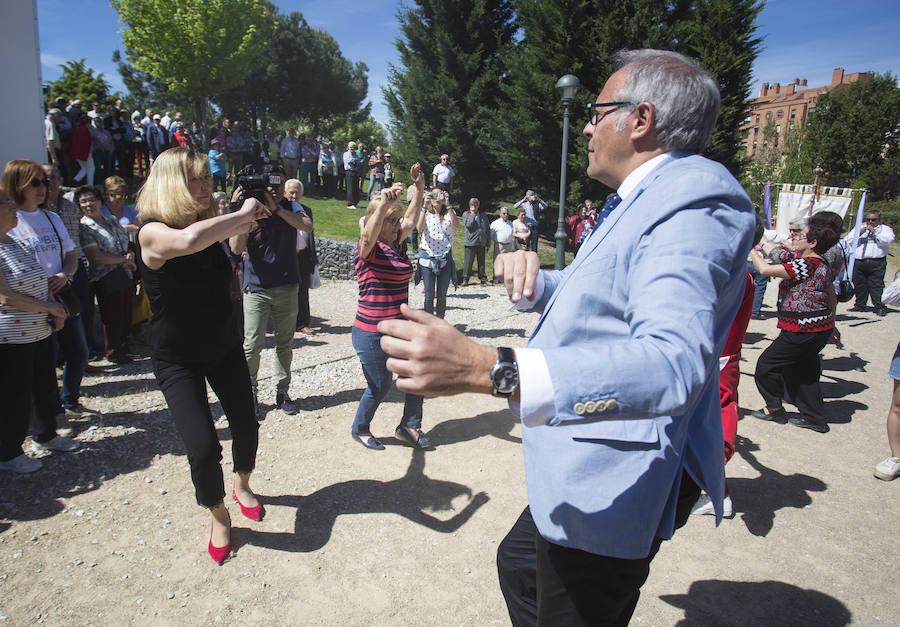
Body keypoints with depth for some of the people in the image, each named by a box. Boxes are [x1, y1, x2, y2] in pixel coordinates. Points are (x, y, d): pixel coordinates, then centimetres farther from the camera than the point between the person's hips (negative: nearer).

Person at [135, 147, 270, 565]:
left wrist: (247, 216, 2)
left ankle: (242, 485, 44)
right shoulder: (152, 232, -22)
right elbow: (189, 240, -45)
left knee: (246, 426, 12)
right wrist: (242, 214, -33)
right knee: (203, 447, -15)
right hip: (178, 360, -6)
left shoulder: (210, 224, -2)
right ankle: (219, 516, 16)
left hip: (224, 347, 6)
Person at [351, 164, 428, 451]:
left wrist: (419, 189, 6)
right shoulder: (368, 248, -13)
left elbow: (411, 218, 17)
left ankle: (409, 426, 31)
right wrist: (383, 202, -51)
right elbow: (369, 232, -36)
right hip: (371, 334, -7)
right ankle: (360, 430, 32)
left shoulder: (395, 244, 7)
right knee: (379, 388, 6)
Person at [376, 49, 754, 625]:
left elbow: (674, 363, -39)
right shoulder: (649, 201, 14)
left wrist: (487, 367, -50)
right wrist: (532, 280, 0)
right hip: (591, 475, 11)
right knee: (520, 564, 28)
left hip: (616, 487, -11)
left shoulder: (693, 204, -22)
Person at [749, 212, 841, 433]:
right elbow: (832, 298, 19)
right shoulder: (822, 265, 10)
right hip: (819, 328, 10)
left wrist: (752, 250, -9)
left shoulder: (806, 265, -22)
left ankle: (774, 409, 20)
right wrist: (830, 323, 30)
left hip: (803, 330, -10)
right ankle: (816, 417, 25)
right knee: (801, 369, 19)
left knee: (767, 364, 5)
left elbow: (765, 269, -26)